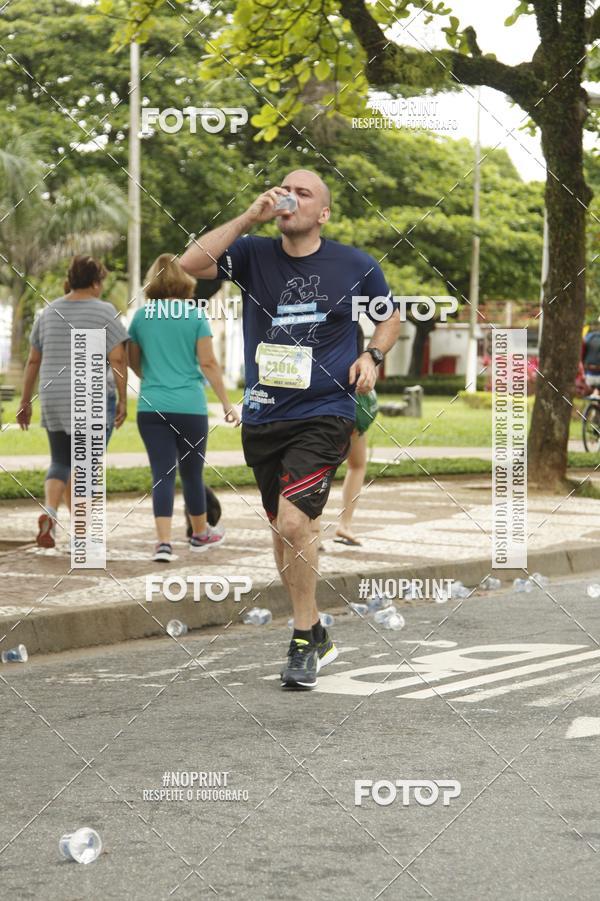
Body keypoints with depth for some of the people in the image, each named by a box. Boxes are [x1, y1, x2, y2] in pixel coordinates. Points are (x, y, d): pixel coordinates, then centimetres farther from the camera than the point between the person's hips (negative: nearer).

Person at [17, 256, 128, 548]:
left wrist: (25, 401, 16)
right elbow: (118, 359, -12)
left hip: (55, 399, 4)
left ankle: (49, 511, -14)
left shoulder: (49, 312, 8)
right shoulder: (104, 312, -6)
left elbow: (33, 361, 11)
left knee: (61, 463, 13)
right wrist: (123, 400, -7)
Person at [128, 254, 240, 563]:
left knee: (162, 474, 1)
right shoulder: (195, 314, -4)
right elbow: (208, 363, -7)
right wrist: (226, 402, 0)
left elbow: (133, 362, 15)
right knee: (191, 472, 14)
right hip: (190, 406, -1)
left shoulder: (141, 316, 4)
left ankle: (164, 542, -12)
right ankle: (200, 534, 31)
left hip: (151, 407, 1)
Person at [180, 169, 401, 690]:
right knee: (286, 532, 13)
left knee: (293, 521, -20)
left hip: (324, 416, -4)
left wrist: (372, 355, -2)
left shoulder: (356, 265, 1)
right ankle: (317, 637, 30)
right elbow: (190, 264, -14)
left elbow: (390, 316, 18)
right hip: (263, 417, 4)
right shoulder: (253, 255, 3)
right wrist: (250, 217, -16)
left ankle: (304, 642, -5)